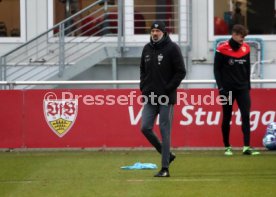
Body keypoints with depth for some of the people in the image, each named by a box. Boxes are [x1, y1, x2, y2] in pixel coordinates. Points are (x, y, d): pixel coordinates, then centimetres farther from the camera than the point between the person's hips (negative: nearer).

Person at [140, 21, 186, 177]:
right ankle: (167, 154, 18)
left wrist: (168, 88, -13)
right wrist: (143, 86, 9)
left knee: (165, 131, -5)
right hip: (150, 97, 6)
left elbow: (181, 72, -8)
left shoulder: (172, 48, -6)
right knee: (145, 128, -1)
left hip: (166, 98, -6)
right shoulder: (147, 49, 12)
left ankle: (165, 169, -2)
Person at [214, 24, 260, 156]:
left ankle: (246, 147, -12)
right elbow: (217, 69, -6)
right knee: (227, 118, 4)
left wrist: (248, 85, 11)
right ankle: (227, 147, 15)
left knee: (246, 116, -8)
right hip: (228, 89, -4)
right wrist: (221, 88, -11)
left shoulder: (246, 48, 5)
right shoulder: (222, 49, -9)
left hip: (242, 88, 4)